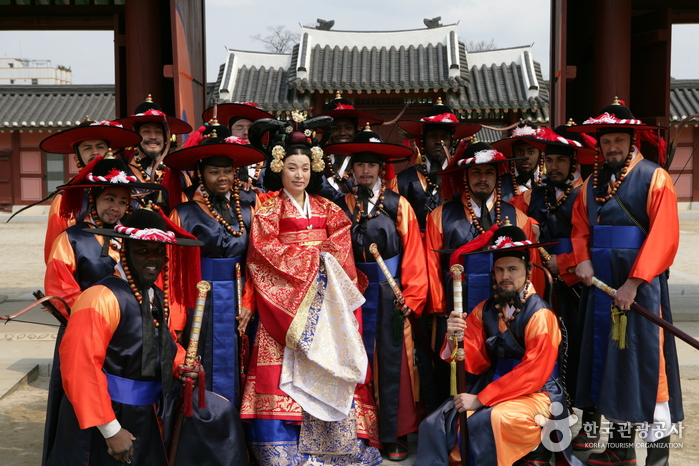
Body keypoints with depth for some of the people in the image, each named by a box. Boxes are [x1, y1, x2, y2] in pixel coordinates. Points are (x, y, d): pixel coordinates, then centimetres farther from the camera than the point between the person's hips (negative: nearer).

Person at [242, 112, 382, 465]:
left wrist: (327, 257, -12)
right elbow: (265, 251, -8)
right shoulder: (268, 210, 5)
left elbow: (342, 249, 8)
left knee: (330, 370, -3)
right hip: (286, 299, -3)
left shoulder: (327, 209, 16)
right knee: (284, 376, -11)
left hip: (325, 301, 3)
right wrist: (310, 255, -9)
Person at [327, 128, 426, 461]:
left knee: (391, 363, 3)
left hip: (390, 297, -1)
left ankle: (394, 436, 14)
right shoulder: (341, 206, 6)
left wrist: (412, 297, -9)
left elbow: (413, 256, -2)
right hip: (353, 296, 2)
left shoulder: (399, 205, 1)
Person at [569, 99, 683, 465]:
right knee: (609, 359, 10)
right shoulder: (593, 182, 13)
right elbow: (580, 228, 15)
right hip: (602, 284, 6)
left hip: (642, 284, -6)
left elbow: (663, 236, -14)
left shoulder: (655, 178, -5)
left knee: (645, 363, -4)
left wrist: (634, 282, -20)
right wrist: (583, 259, -6)